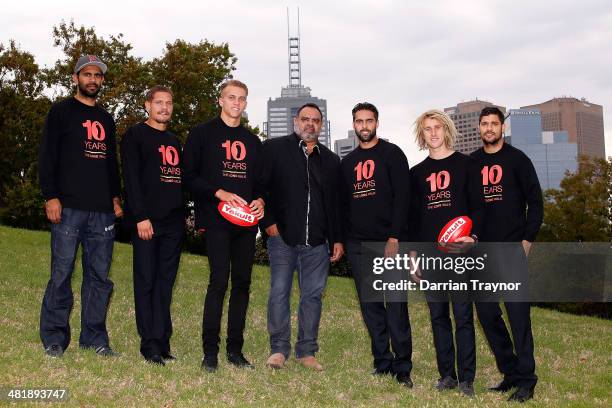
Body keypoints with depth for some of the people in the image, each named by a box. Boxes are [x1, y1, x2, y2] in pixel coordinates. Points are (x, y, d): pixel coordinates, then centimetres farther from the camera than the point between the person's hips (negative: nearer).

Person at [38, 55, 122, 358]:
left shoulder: (106, 119, 20)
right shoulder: (61, 112, 4)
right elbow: (47, 157, -3)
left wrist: (115, 197, 15)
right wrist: (51, 197, -12)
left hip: (102, 211, 5)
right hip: (69, 208, -5)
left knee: (99, 276, 5)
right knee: (62, 273, -3)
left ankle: (94, 338, 13)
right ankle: (54, 339, 7)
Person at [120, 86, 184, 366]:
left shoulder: (174, 141, 21)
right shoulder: (135, 136, 1)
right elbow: (131, 179, -8)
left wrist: (184, 215, 13)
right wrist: (141, 217, -16)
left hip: (173, 223, 6)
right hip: (146, 222, -6)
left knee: (165, 282, 5)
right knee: (146, 281, -3)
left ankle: (162, 342, 9)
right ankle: (150, 343, 0)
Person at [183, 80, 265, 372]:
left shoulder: (253, 141, 19)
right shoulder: (203, 134, 4)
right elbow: (189, 176, -3)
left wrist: (260, 200, 0)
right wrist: (220, 193, -15)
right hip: (216, 219, -5)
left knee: (242, 283, 6)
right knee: (219, 281, -13)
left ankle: (235, 349, 14)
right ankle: (210, 351, -4)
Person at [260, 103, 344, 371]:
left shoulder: (330, 160, 15)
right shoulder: (274, 149, 3)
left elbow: (336, 203, 16)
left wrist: (337, 238, 10)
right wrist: (268, 222, -6)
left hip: (317, 242, 3)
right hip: (282, 238, -3)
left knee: (313, 296, 5)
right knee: (279, 293, -2)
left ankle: (306, 351, 15)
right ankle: (279, 348, 10)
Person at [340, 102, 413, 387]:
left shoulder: (391, 154, 0)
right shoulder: (347, 162, 17)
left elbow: (402, 197, -7)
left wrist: (395, 238, -15)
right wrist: (341, 239, 9)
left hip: (388, 242, -5)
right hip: (357, 245, 5)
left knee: (396, 306, -6)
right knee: (370, 305, 6)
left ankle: (402, 367, 0)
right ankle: (383, 363, 14)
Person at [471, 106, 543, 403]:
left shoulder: (517, 159, 2)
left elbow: (535, 200, 0)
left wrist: (528, 239, -6)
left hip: (512, 248, -4)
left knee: (517, 312, -8)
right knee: (486, 312, 5)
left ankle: (526, 380, -2)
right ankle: (510, 372, 17)